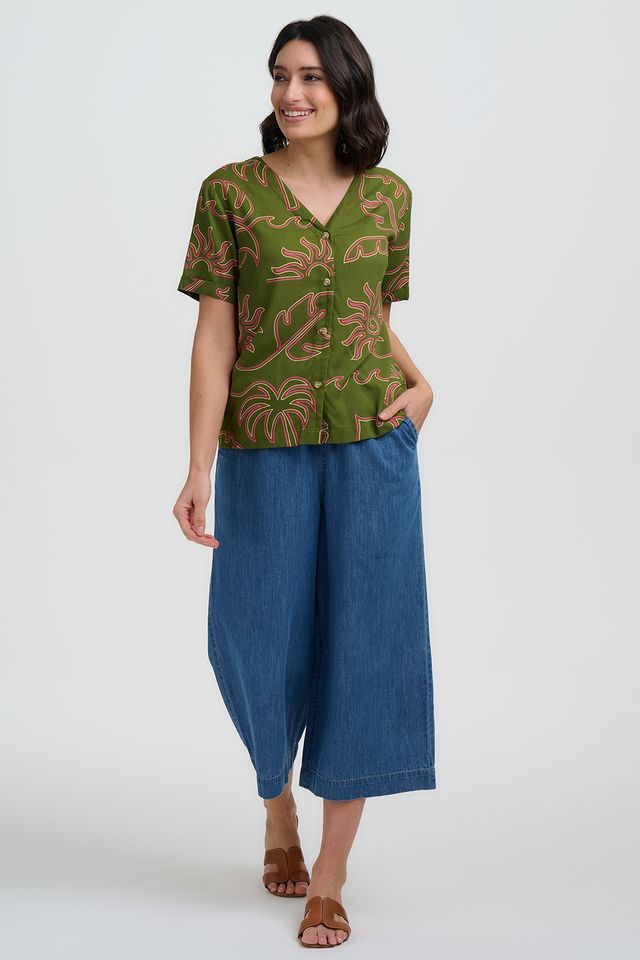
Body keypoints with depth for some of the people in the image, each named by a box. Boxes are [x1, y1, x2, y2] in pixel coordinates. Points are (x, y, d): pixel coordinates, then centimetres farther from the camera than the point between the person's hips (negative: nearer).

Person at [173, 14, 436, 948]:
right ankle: (278, 808, 36)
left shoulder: (390, 195, 6)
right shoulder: (231, 191, -3)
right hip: (267, 450, -1)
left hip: (372, 446, 2)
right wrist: (200, 468, -12)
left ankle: (330, 876, 12)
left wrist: (420, 381, -2)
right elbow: (213, 336, -6)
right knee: (261, 642, 5)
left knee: (364, 643, 1)